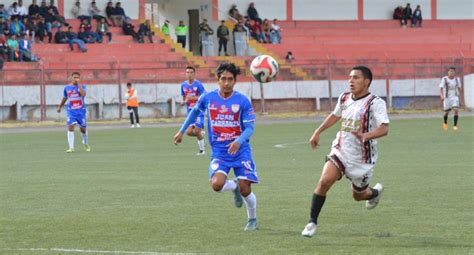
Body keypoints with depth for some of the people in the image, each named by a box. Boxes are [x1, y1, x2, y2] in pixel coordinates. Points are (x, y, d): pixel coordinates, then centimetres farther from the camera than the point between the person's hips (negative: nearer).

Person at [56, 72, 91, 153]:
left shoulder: (82, 86, -2)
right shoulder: (67, 87, 5)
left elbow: (83, 94, -24)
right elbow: (64, 98, 21)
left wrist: (79, 84, -21)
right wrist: (59, 107, 27)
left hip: (81, 111, -1)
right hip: (71, 111, 1)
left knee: (83, 129, 9)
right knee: (70, 127, -14)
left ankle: (86, 144, 36)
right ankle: (71, 147, -16)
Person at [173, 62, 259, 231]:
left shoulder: (242, 101, -9)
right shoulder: (208, 98, -1)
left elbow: (249, 128, -10)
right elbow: (195, 111, 20)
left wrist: (239, 141, -29)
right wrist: (182, 131, 25)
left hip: (240, 150, -1)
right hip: (219, 151, 2)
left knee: (245, 190, -7)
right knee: (217, 184, -23)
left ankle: (252, 220, 24)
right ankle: (234, 187, 15)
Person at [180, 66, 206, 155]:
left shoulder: (198, 84, -10)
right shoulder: (183, 85, 6)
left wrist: (194, 98, -24)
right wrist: (183, 101, -4)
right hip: (190, 111, 5)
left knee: (197, 131, -9)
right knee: (189, 132, -6)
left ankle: (202, 149, 9)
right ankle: (201, 134, 24)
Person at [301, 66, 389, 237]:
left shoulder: (375, 103, -17)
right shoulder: (344, 98, 3)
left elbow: (384, 129, -29)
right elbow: (335, 115, 25)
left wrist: (366, 136, -46)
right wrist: (318, 132, 24)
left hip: (362, 159, -4)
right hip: (340, 151, 4)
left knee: (358, 195, 14)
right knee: (324, 181, -20)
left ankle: (376, 192, 51)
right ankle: (312, 222, -11)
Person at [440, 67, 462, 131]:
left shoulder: (457, 79, -1)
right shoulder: (444, 79, -11)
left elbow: (459, 87, 15)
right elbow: (441, 88, -16)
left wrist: (459, 94, 16)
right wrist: (441, 96, -30)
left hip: (455, 97, 1)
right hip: (447, 98, -1)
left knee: (455, 110, -19)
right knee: (446, 112, 8)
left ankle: (455, 125, -13)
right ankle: (445, 123, 38)